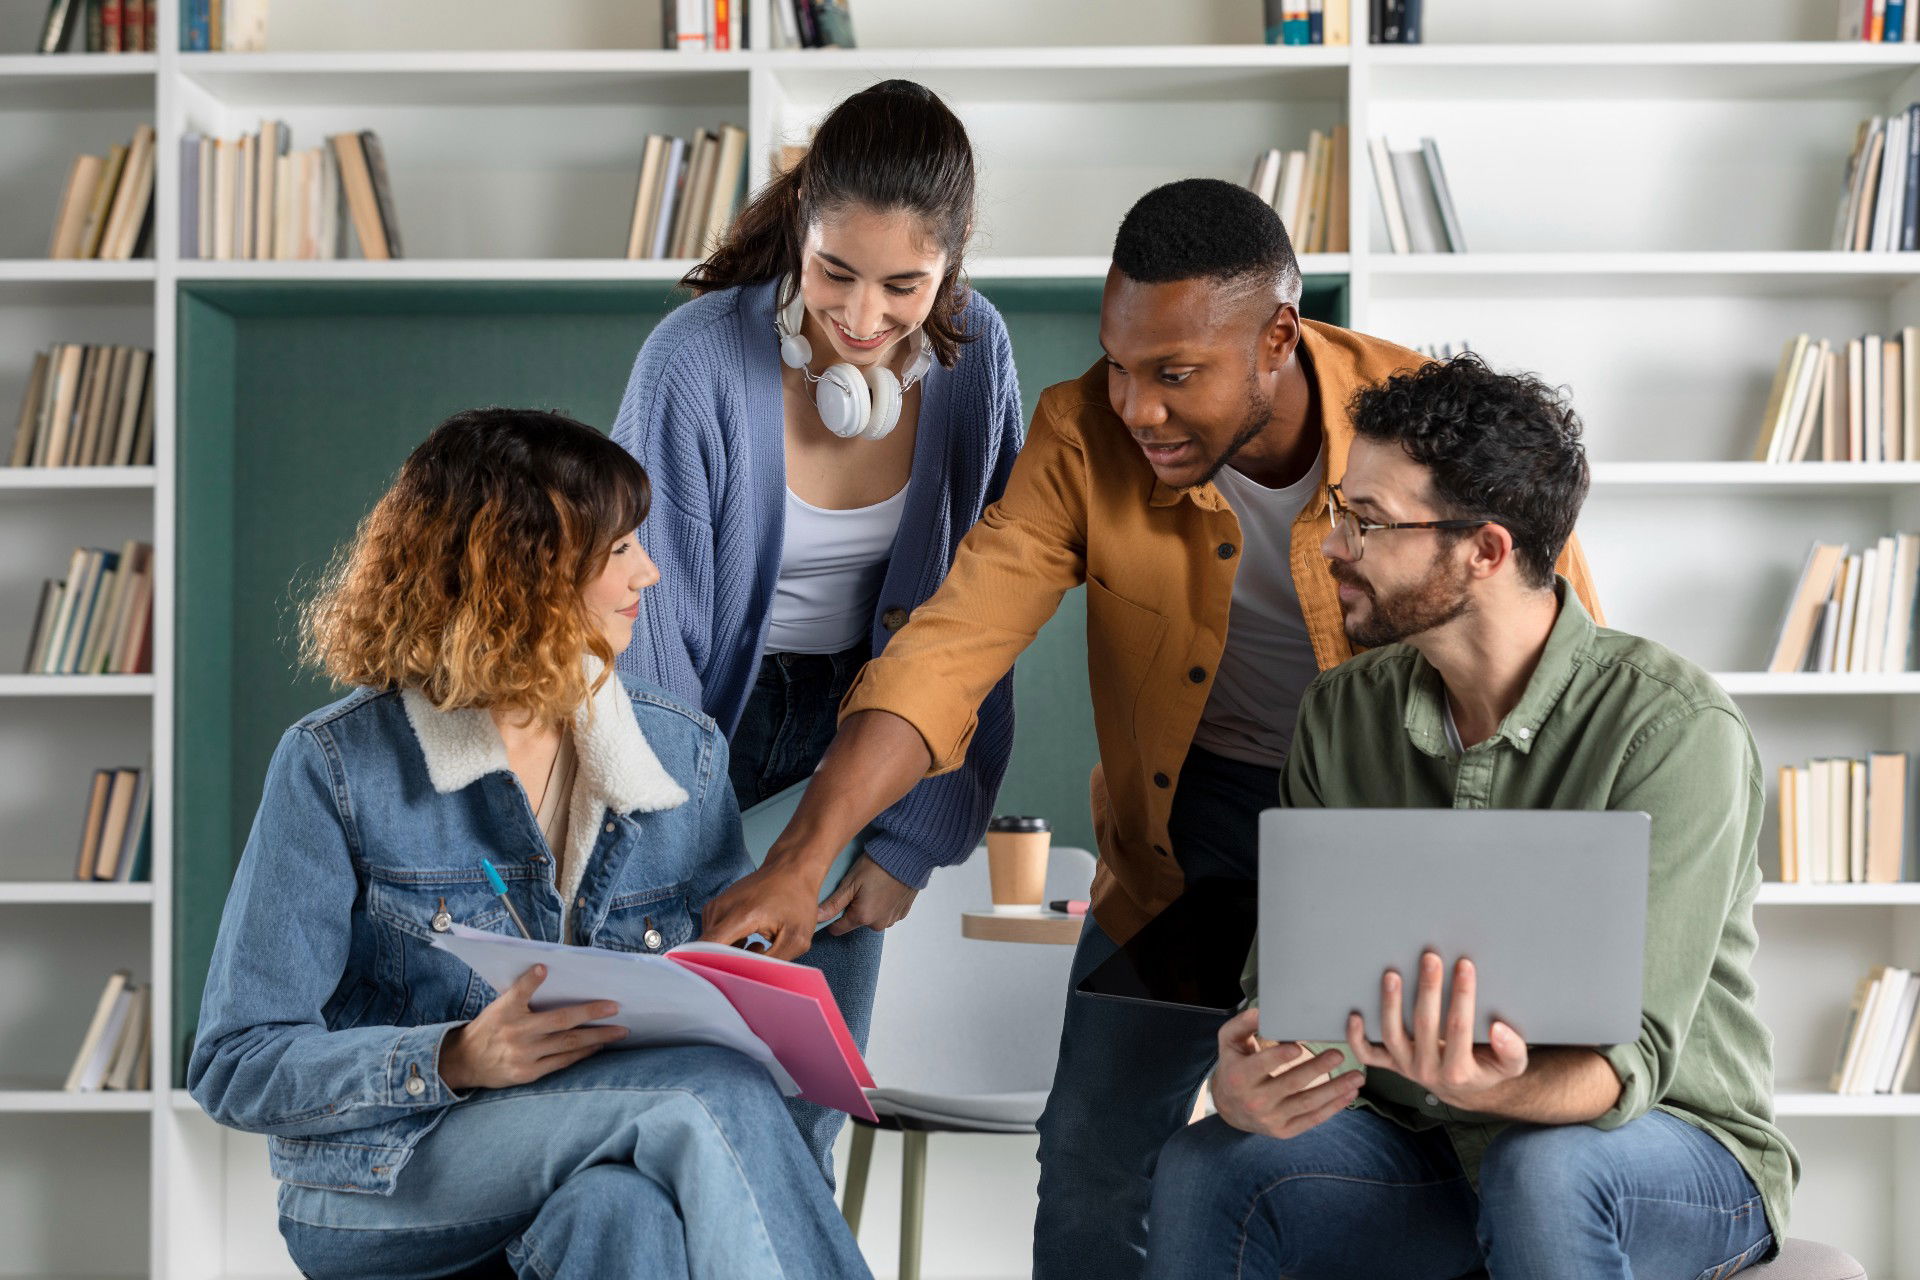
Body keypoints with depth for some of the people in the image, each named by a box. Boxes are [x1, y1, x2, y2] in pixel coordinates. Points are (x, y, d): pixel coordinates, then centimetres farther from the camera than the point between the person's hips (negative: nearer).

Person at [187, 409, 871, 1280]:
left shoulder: (681, 755, 7)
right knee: (714, 1100, -30)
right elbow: (236, 1066, -7)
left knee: (625, 1209, -36)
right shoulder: (337, 767, -6)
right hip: (380, 1192, -4)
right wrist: (457, 1061, -24)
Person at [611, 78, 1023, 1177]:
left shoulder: (973, 353, -10)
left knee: (802, 1124, 3)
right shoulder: (697, 365, -23)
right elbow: (649, 631, -17)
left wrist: (916, 837, -5)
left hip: (846, 728, 3)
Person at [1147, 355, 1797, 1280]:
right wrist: (1241, 1080, -27)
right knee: (1204, 1170, -22)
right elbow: (1285, 971, -2)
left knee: (1540, 1172, -38)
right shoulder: (1341, 716, -1)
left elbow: (1629, 1058, -25)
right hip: (1429, 1144, 5)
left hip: (1674, 1149, -4)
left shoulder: (1673, 730, -20)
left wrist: (1484, 1090, -47)